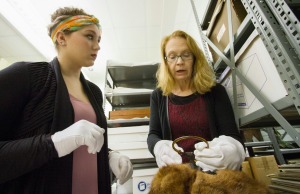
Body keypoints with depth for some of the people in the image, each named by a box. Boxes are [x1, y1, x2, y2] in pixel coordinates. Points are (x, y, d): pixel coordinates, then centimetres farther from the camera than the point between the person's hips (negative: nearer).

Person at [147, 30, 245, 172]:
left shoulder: (215, 91, 2)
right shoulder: (158, 95, 5)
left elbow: (232, 135, -2)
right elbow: (153, 135, 0)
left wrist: (230, 149, -23)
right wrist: (159, 147, -21)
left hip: (215, 171, 0)